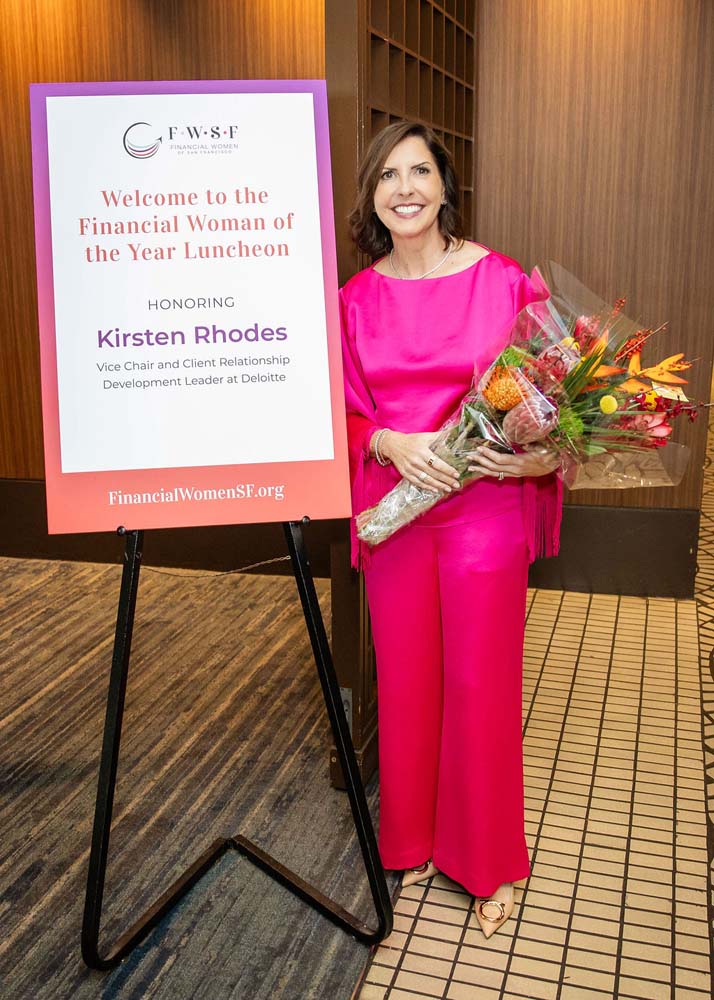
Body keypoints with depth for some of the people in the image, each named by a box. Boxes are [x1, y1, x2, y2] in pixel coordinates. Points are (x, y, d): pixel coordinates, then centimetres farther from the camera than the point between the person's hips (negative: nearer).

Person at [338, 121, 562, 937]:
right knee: (405, 678, 14)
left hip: (485, 510, -2)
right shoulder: (357, 298, 3)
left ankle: (489, 860, 29)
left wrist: (538, 456, -17)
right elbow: (347, 413, 7)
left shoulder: (504, 282, -5)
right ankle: (414, 838, 37)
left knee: (480, 683, 7)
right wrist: (388, 444, -13)